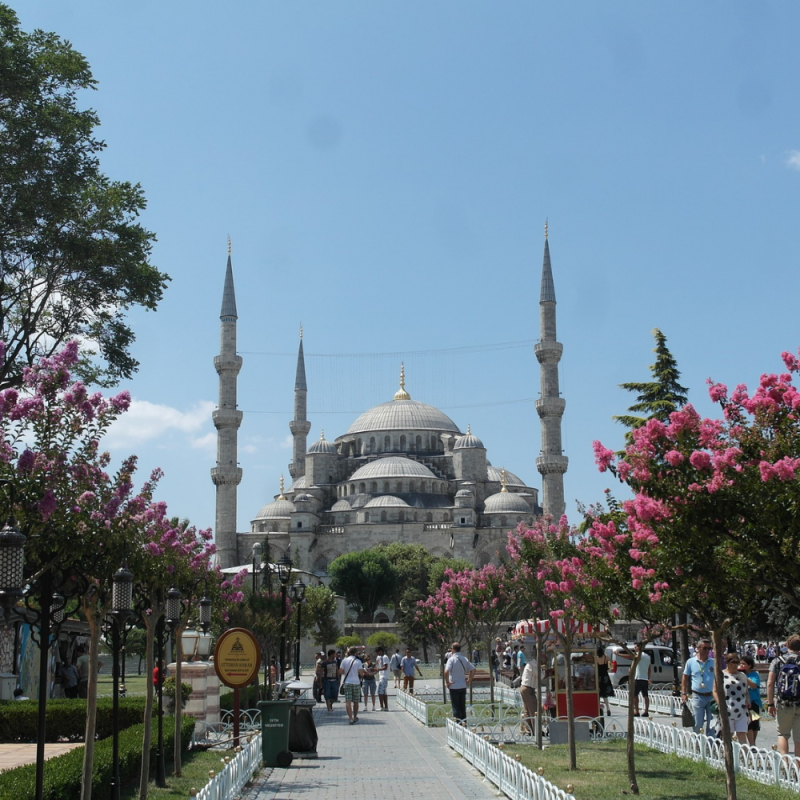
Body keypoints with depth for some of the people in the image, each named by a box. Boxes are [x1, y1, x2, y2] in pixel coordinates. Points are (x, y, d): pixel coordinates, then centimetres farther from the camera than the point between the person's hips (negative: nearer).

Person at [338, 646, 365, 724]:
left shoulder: (344, 660, -1)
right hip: (356, 683, 0)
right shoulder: (358, 661, -5)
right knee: (355, 702, 13)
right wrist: (362, 675, 11)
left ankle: (350, 718, -16)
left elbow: (340, 672, -2)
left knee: (348, 702, -4)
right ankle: (355, 717, 26)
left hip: (347, 682, 0)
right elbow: (361, 673, -12)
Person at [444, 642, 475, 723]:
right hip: (463, 686, 5)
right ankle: (464, 722, 18)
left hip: (454, 687, -5)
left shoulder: (451, 659, -13)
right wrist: (469, 680, 11)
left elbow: (446, 671, -26)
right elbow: (473, 669, 7)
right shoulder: (464, 659, 5)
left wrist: (447, 682, -14)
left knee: (455, 707, 1)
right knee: (462, 706, 14)